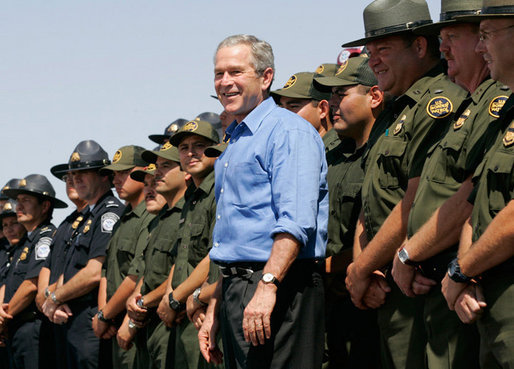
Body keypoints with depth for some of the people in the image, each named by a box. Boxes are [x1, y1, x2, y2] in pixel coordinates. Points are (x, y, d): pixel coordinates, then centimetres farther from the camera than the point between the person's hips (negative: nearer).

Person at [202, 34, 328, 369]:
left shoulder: (289, 131, -7)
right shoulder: (232, 146, 23)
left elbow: (295, 223, -20)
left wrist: (267, 286, -28)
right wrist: (214, 310, 23)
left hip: (277, 291, -9)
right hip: (235, 291, 9)